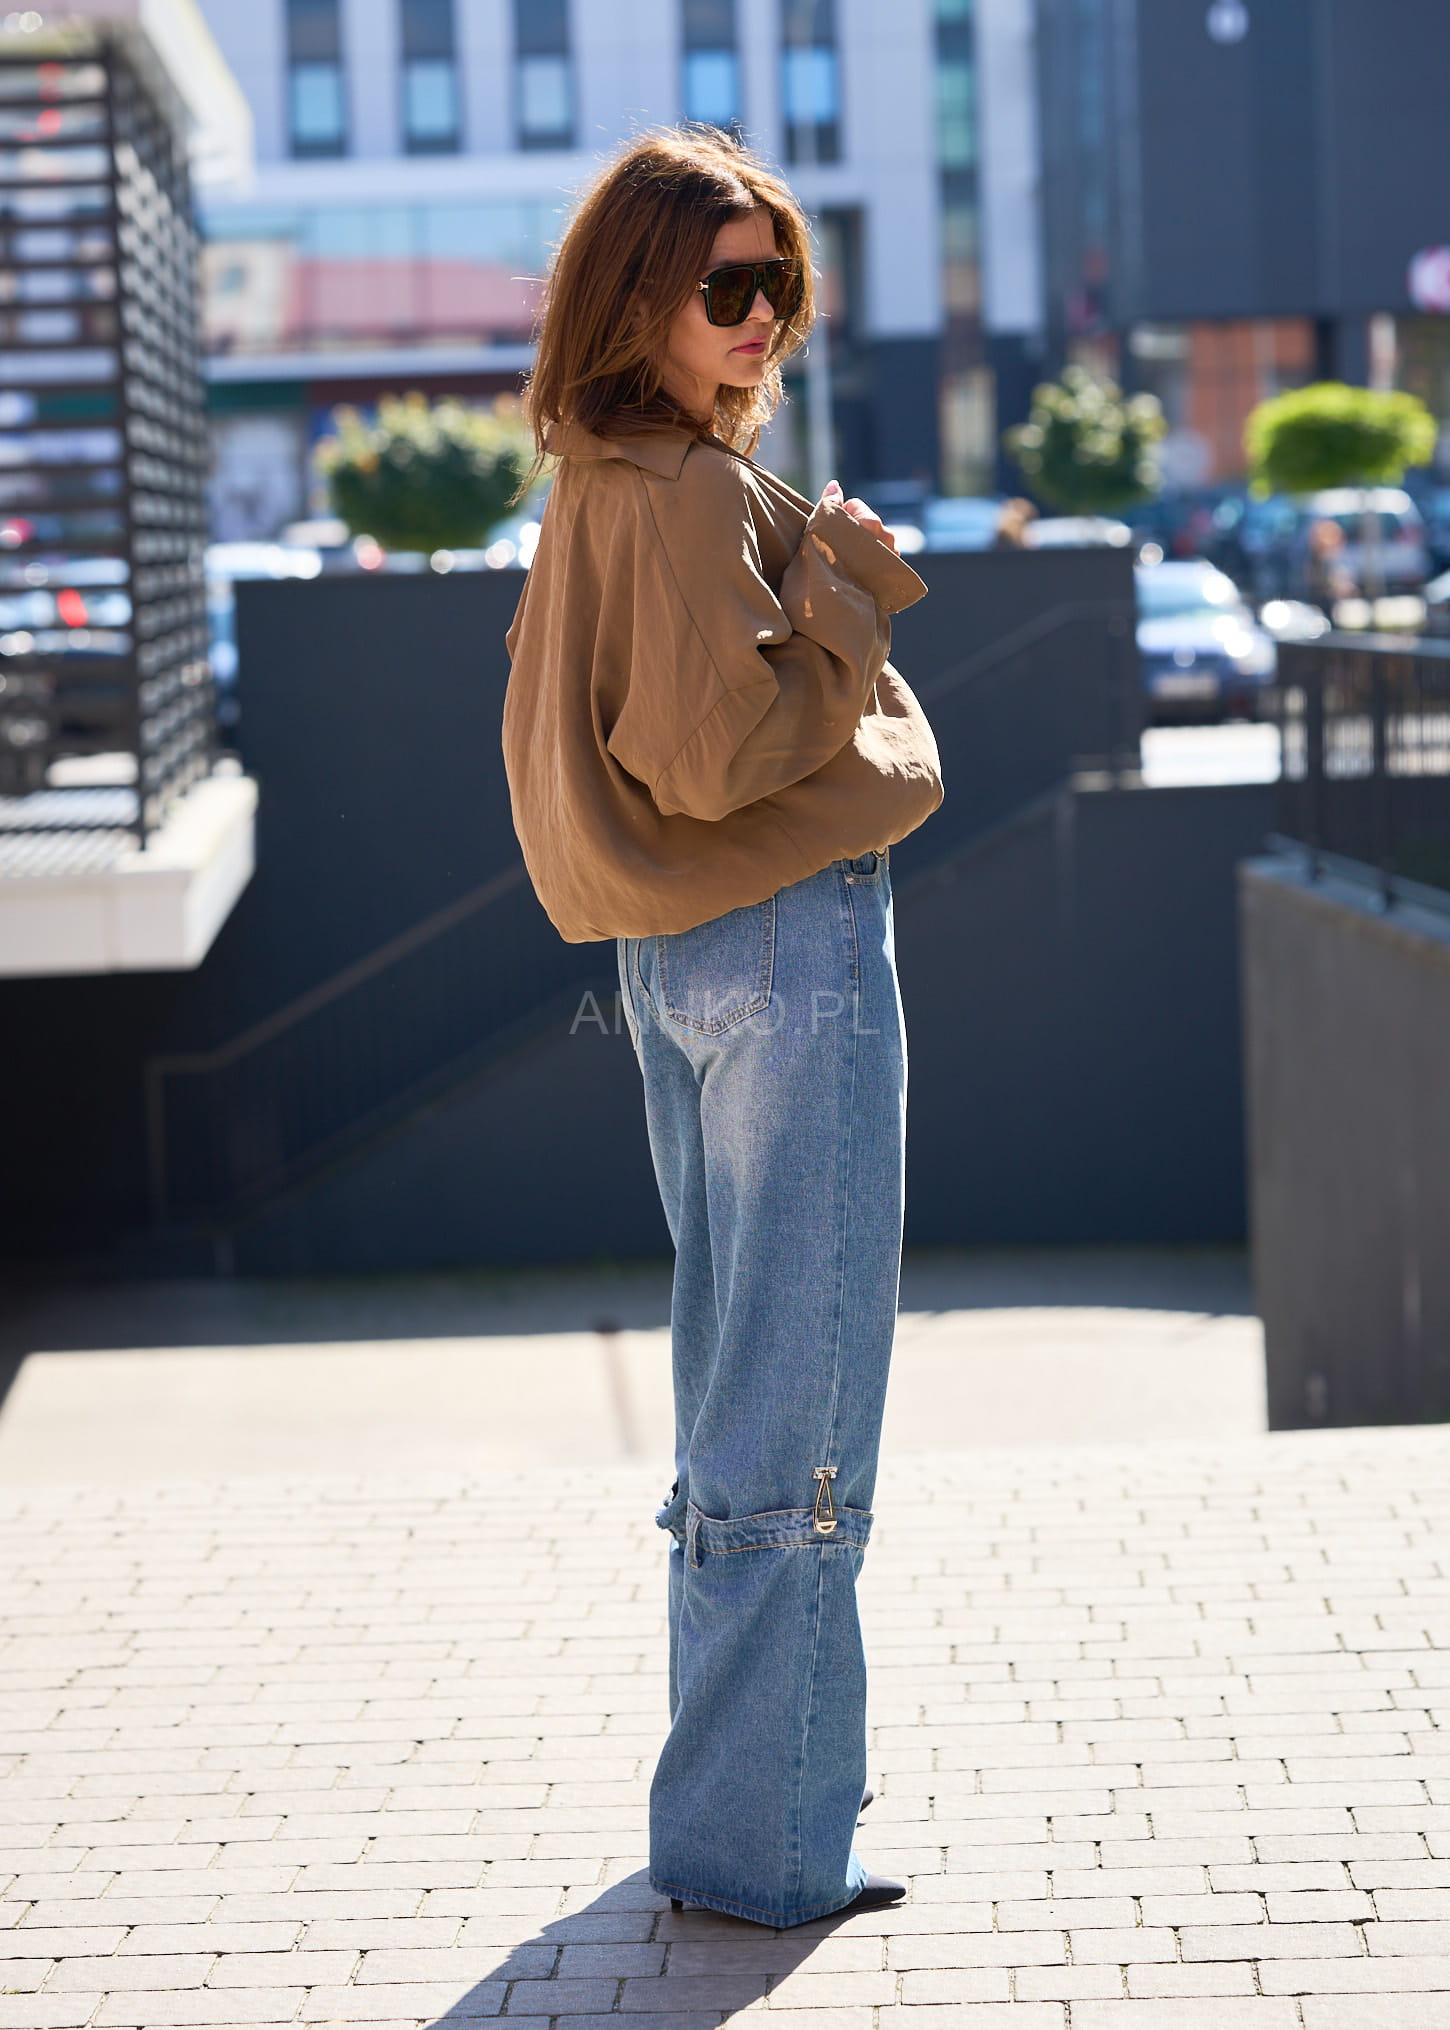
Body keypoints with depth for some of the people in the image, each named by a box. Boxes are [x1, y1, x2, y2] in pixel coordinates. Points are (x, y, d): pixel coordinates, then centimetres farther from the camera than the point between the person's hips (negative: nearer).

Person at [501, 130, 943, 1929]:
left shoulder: (594, 493, 13)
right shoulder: (694, 493, -17)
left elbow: (575, 733, 19)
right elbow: (716, 753, -24)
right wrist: (848, 595, -14)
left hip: (677, 964, 10)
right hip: (788, 951, -10)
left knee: (730, 1406, 17)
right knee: (798, 1426, -3)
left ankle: (730, 1810, 26)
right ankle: (758, 1840, 3)